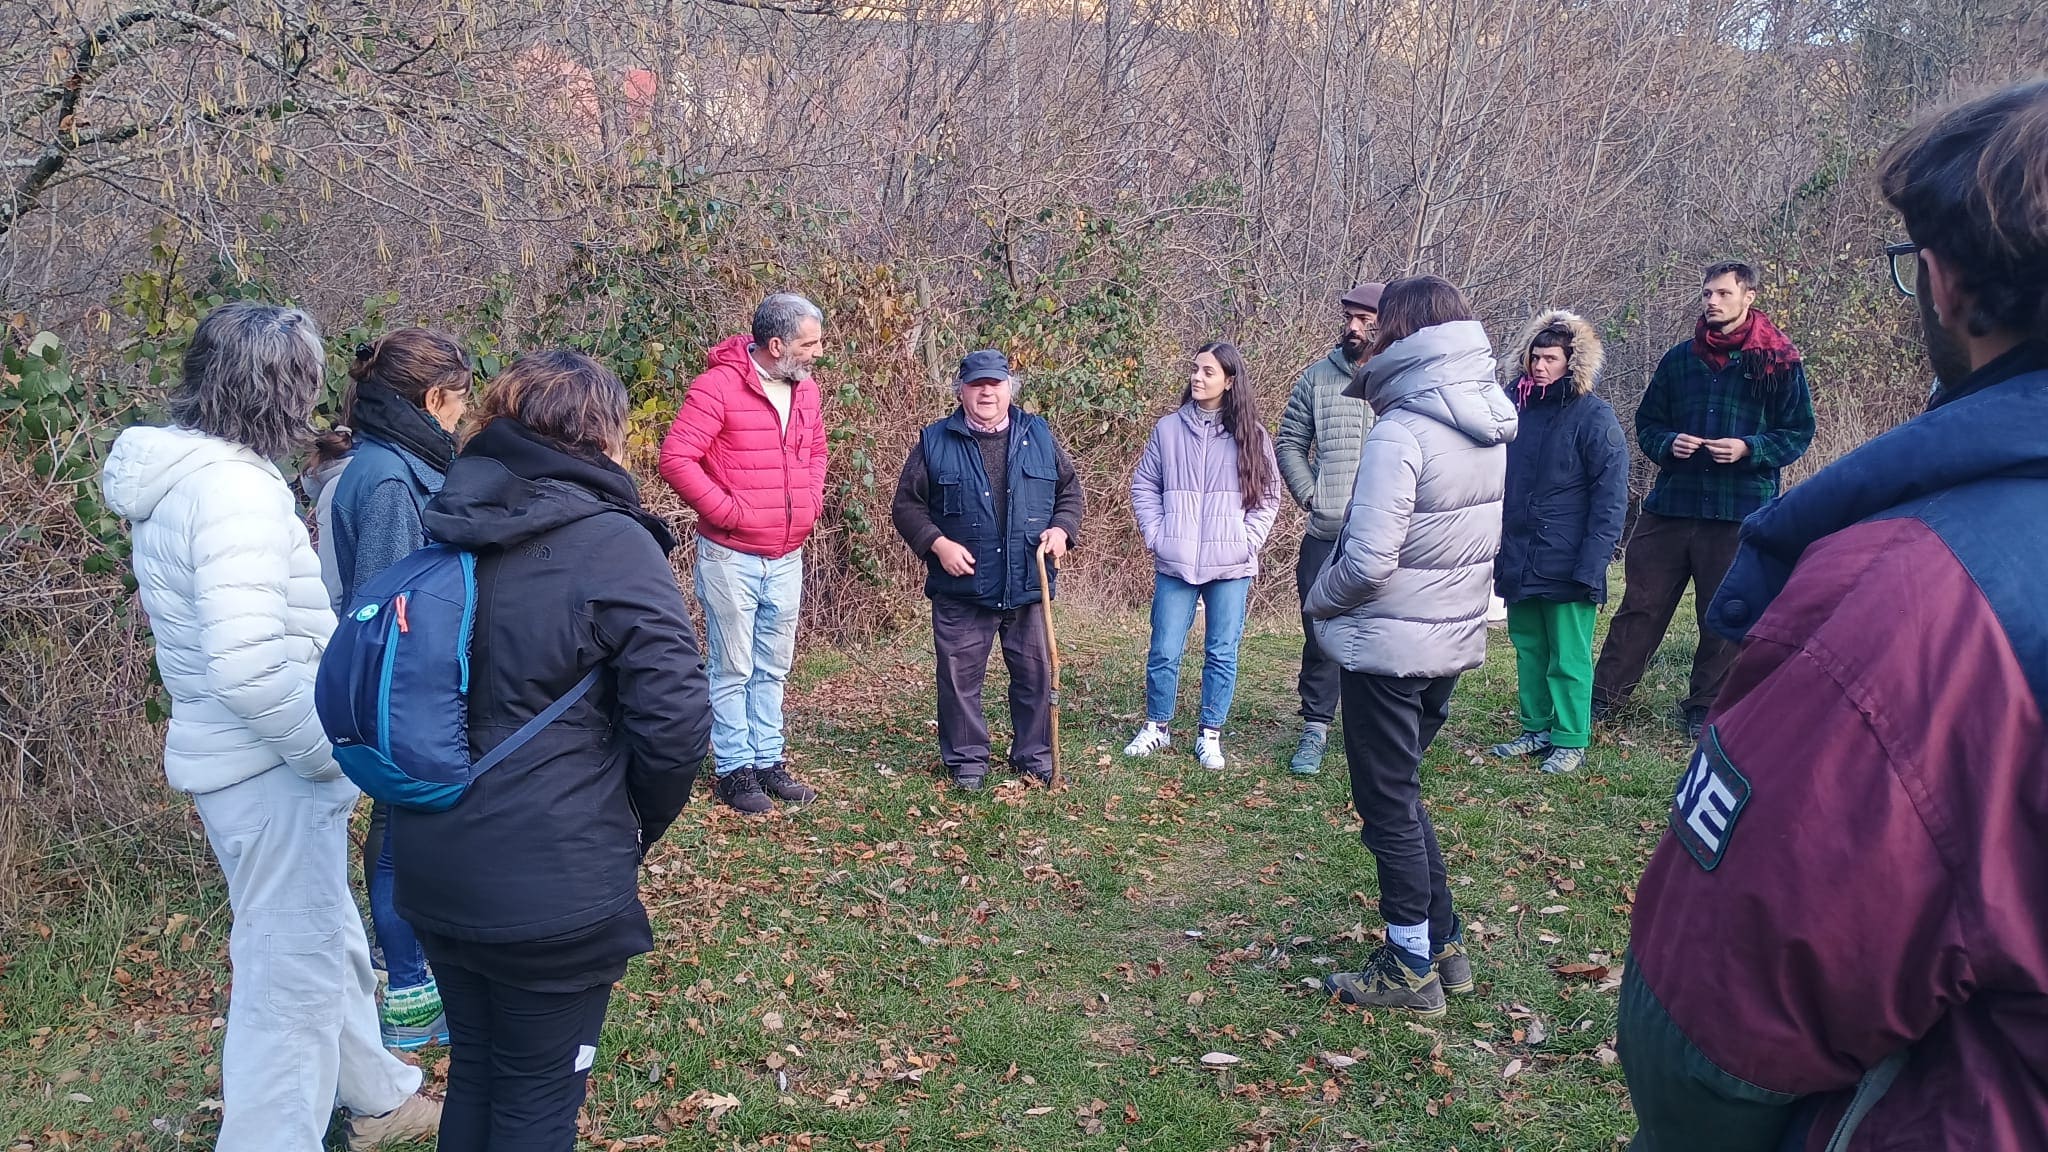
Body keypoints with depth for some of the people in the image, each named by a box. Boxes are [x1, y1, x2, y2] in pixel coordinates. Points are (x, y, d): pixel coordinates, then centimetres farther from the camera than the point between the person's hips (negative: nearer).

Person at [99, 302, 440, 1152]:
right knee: (291, 971, 4)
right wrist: (334, 753, -18)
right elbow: (250, 667, -32)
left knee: (330, 940, 26)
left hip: (223, 753, 10)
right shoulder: (236, 488, -24)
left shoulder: (175, 477, 6)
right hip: (272, 770, -10)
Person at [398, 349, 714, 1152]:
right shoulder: (611, 543, -16)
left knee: (473, 1072, 24)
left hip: (433, 864, 6)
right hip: (551, 882, -6)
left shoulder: (444, 530, 4)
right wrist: (635, 827, -1)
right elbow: (675, 719, -20)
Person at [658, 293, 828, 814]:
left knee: (772, 669, 15)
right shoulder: (718, 386, -16)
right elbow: (676, 458, -20)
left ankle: (768, 762, 26)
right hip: (731, 556, -7)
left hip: (787, 557, 7)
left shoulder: (806, 389, 7)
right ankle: (735, 771, 14)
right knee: (733, 669, 3)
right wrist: (727, 511, -18)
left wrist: (812, 501, 9)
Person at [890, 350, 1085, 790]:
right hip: (961, 589, -2)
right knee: (960, 677, 5)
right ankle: (966, 758, 20)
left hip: (1029, 587, 2)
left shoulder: (1038, 436, 7)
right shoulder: (935, 442, 0)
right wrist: (937, 543, -13)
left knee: (1035, 673, 9)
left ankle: (1034, 753, 25)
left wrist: (1062, 529, -3)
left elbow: (1069, 489, 15)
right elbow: (906, 505, 2)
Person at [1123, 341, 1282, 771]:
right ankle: (1156, 727, 21)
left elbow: (1269, 495, 6)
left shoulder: (1250, 435, 2)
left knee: (1222, 653, 6)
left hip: (1231, 566, 0)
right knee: (1165, 651, 4)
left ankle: (1210, 735, 18)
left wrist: (1248, 541, -4)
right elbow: (1144, 485, 8)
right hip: (1174, 563, 0)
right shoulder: (1168, 428, 3)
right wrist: (1155, 536, -1)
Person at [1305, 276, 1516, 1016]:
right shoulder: (1493, 429, 4)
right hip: (1456, 638, 8)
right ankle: (1443, 944, 29)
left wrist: (1319, 600, -7)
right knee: (1402, 790, 21)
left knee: (1388, 803, 6)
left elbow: (1368, 560, -24)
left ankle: (1411, 968, 16)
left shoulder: (1401, 433, -21)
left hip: (1389, 646, -8)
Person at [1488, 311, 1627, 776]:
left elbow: (1611, 498, -11)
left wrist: (1592, 564, -17)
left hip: (1566, 565, -6)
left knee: (1568, 657, 2)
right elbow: (1495, 481, 15)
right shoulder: (1516, 407, 7)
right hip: (1518, 561, 6)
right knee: (1528, 648, 15)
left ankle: (1571, 741, 13)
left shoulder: (1594, 417, -8)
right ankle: (1536, 729, 27)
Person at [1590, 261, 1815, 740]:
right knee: (1641, 605, 4)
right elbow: (1647, 422, 15)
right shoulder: (1679, 358, 9)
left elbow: (1799, 432, 2)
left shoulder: (1779, 362, 0)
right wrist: (1668, 444, -6)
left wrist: (1749, 448, -15)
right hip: (1671, 504, 2)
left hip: (1741, 514, -2)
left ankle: (1704, 708, 20)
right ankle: (1605, 695, 12)